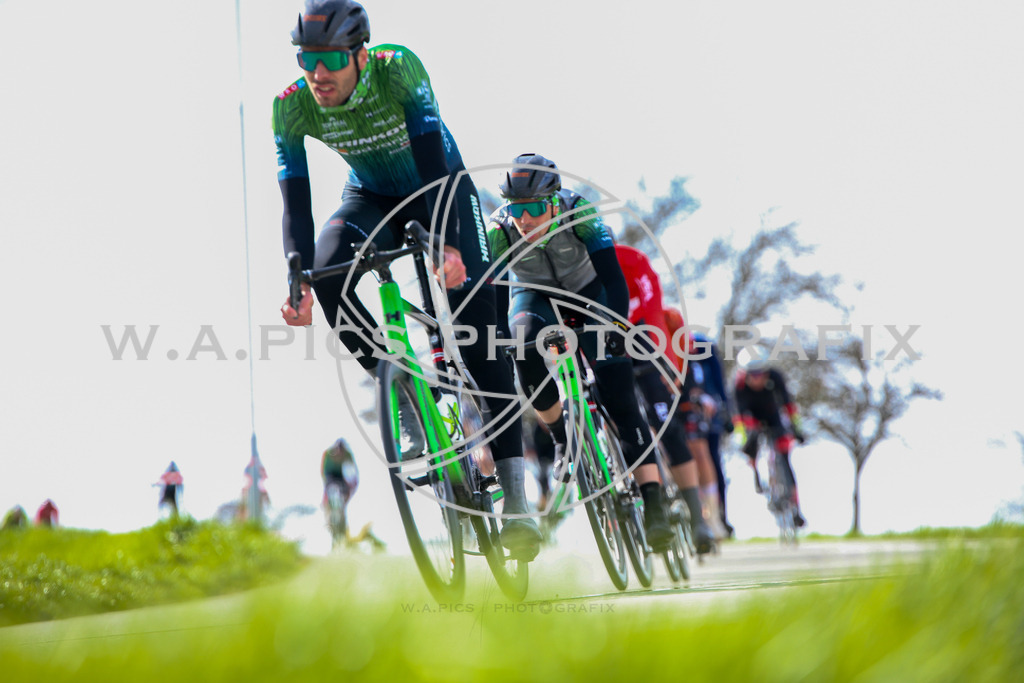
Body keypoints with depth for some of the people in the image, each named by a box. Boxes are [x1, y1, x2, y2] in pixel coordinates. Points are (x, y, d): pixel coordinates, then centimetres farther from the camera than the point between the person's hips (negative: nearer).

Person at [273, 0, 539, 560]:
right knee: (327, 273, -30)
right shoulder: (292, 107, -22)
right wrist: (298, 282, -36)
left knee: (476, 326, -18)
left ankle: (514, 492, -18)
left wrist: (448, 244, -50)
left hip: (439, 186, -3)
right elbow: (295, 201, -22)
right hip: (371, 198, 3)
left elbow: (434, 158, -37)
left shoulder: (397, 69, -31)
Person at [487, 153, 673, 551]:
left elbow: (611, 275, -31)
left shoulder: (578, 213, -30)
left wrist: (618, 327, -41)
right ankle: (562, 439, -11)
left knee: (617, 390, -16)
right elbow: (494, 297, -26)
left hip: (586, 294, -1)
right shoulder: (498, 232, -28)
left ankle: (653, 506, -19)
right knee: (526, 350, -35)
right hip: (534, 298, 1)